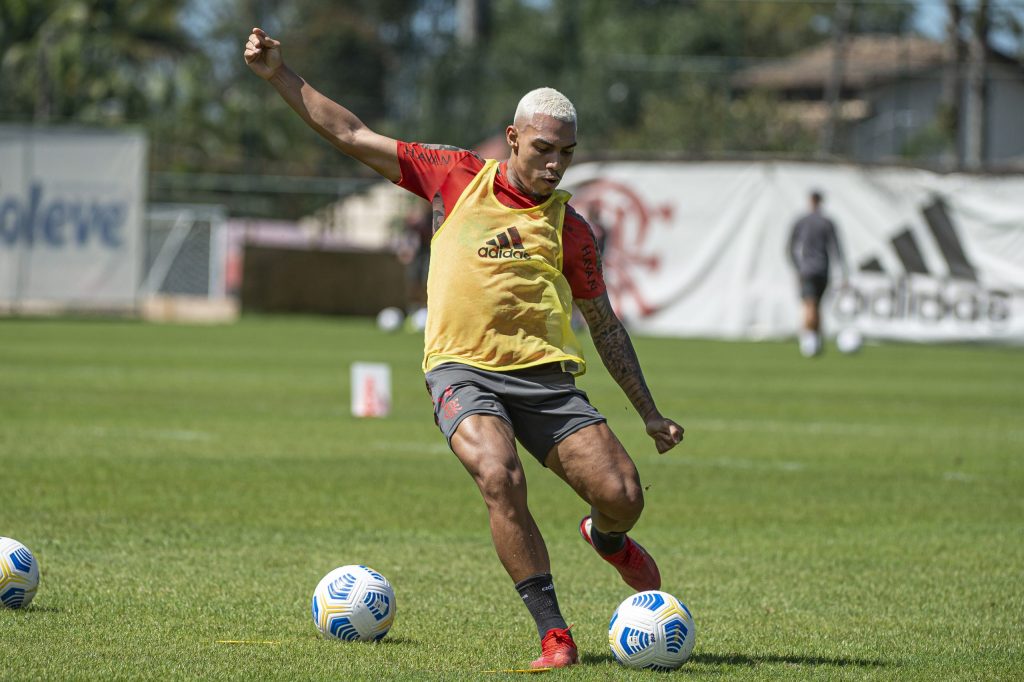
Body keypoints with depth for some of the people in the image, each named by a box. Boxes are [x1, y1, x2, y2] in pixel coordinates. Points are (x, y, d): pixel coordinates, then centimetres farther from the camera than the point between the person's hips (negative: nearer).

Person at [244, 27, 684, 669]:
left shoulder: (569, 228, 9)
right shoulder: (460, 177, 7)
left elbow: (606, 326, 17)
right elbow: (353, 136, 10)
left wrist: (650, 412, 15)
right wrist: (281, 75, 6)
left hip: (546, 375, 2)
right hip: (463, 370, -2)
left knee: (624, 495, -12)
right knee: (501, 477, -31)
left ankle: (606, 537, 30)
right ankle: (554, 634, -22)